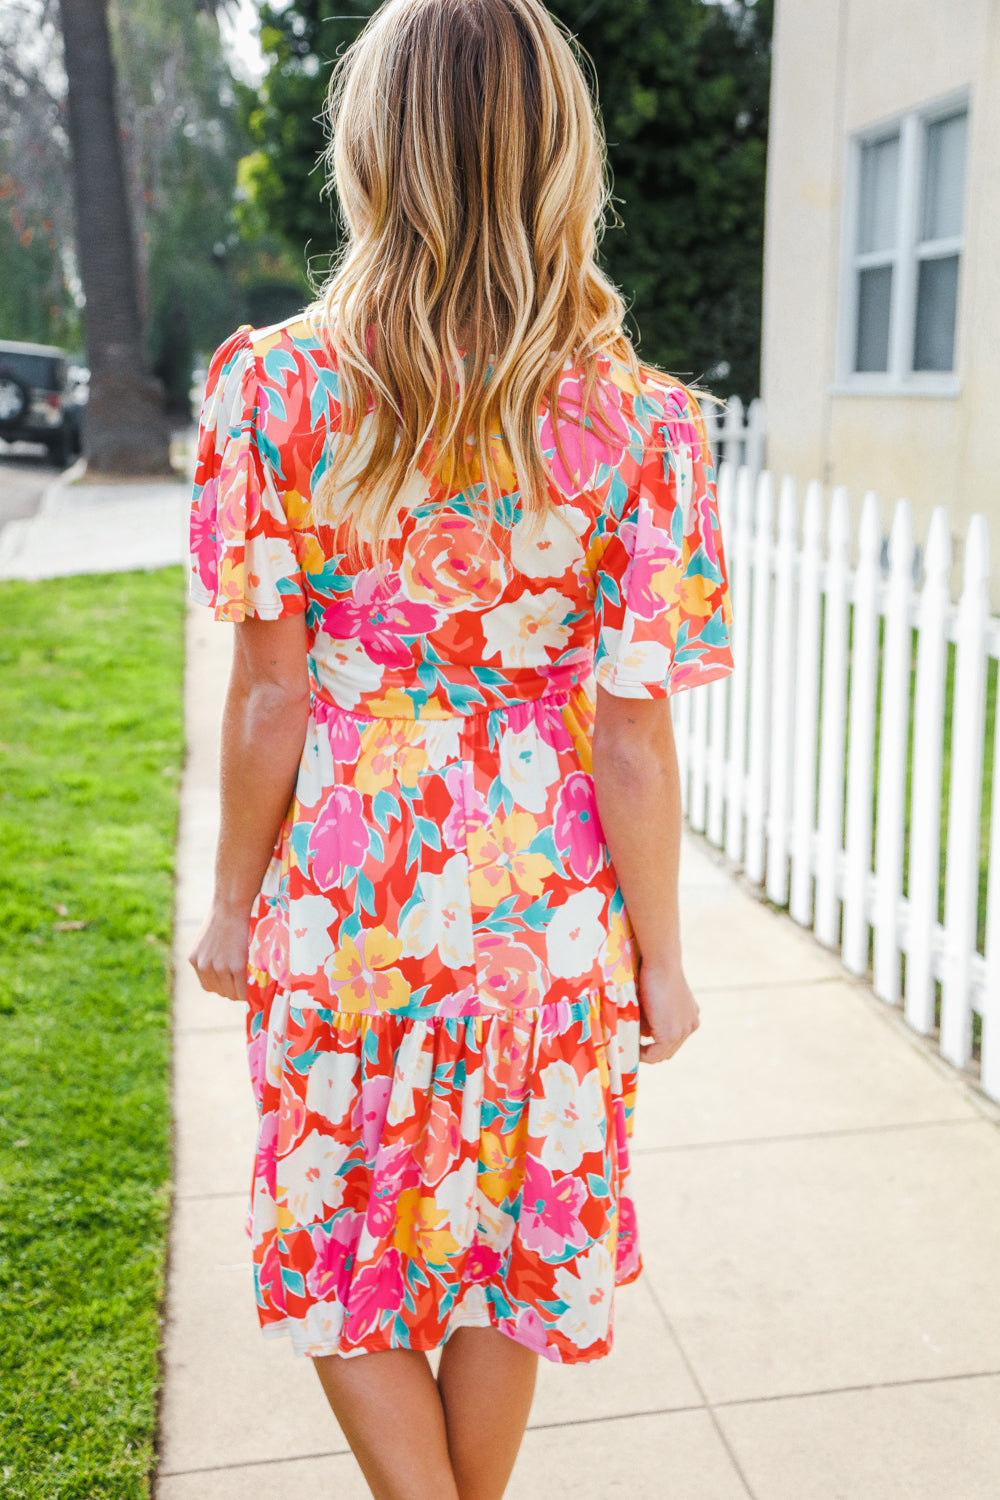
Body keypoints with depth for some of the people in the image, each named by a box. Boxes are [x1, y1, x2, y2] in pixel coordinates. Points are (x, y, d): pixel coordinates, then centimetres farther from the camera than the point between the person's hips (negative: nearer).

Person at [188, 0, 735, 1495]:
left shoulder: (278, 384, -12)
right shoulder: (638, 425, -11)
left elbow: (270, 694, -9)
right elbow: (632, 738, -10)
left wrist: (234, 898, 6)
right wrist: (661, 963, 3)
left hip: (341, 901, -1)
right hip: (545, 910, 2)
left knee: (342, 1248, 20)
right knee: (507, 1251, 22)